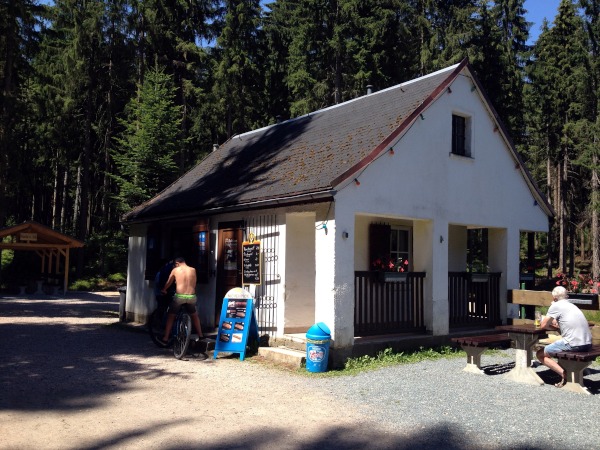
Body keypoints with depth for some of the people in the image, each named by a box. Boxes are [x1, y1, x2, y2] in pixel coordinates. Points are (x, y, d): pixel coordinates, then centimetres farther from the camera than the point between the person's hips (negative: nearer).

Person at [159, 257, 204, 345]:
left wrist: (163, 290, 35)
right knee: (194, 315, 25)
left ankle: (165, 339, 12)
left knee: (170, 316, 14)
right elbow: (194, 284, 12)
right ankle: (200, 336, 30)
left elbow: (168, 283, 16)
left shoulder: (175, 270, 3)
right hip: (191, 297, 2)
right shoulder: (193, 270, 7)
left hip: (179, 297, -2)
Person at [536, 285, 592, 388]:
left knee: (540, 354, 2)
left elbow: (543, 325, -3)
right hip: (587, 344, 8)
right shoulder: (571, 305, 21)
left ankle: (564, 374, -15)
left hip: (573, 344, -8)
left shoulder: (555, 306, -3)